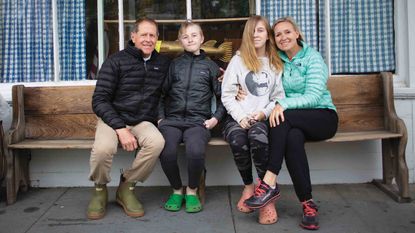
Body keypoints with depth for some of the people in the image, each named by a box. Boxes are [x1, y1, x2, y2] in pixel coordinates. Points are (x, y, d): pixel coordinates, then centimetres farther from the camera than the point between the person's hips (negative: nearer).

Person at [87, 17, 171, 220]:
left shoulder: (163, 63, 8)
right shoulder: (116, 61, -2)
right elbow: (99, 100, -7)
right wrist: (120, 128, -20)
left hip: (143, 122, 2)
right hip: (113, 119, -2)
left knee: (157, 142, -32)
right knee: (103, 148, -35)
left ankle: (127, 187, -7)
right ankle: (100, 190, -1)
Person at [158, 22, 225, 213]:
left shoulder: (210, 66, 16)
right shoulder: (174, 65, 18)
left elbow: (222, 97, 16)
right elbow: (162, 94, 18)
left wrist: (216, 118, 2)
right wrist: (160, 118, 5)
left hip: (198, 121, -1)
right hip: (172, 120, 1)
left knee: (195, 151, -33)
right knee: (167, 152, -30)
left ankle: (192, 190, -4)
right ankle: (177, 190, 0)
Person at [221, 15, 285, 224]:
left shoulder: (276, 64, 16)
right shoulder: (238, 60, 11)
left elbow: (279, 97, 11)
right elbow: (227, 95, 4)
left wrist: (264, 113, -9)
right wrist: (240, 117, -11)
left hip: (262, 118, 0)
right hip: (237, 117, 0)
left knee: (258, 138, -37)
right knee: (238, 141, -35)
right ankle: (248, 187, -9)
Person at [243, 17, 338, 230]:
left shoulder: (313, 58, -4)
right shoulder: (278, 61, 11)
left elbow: (314, 96, -15)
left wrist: (283, 104, -30)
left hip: (323, 117, -3)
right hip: (295, 122, 3)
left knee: (284, 117, -33)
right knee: (293, 137, -33)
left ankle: (270, 183, -31)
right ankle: (308, 204, -28)